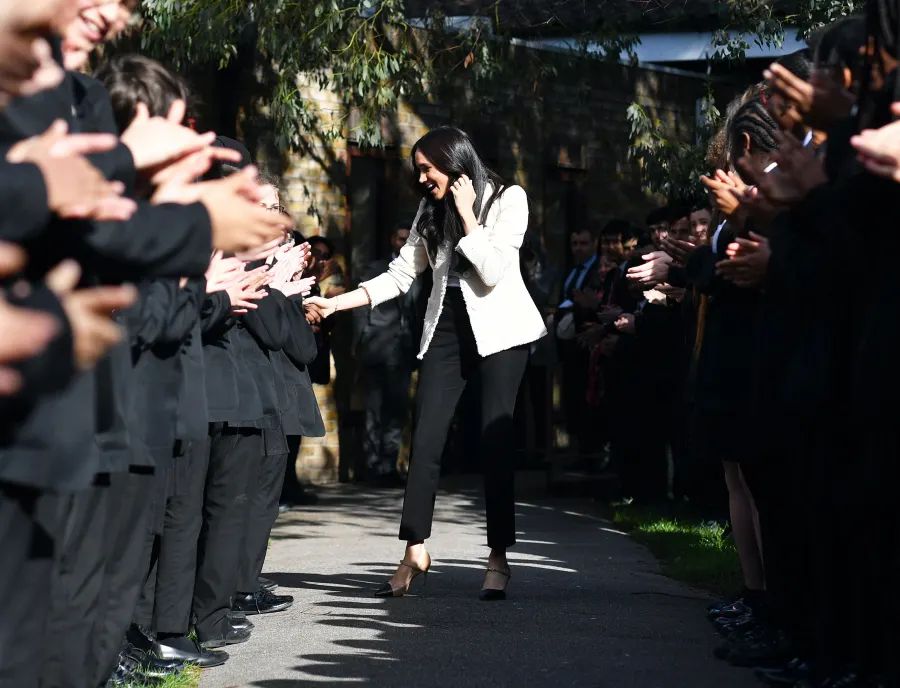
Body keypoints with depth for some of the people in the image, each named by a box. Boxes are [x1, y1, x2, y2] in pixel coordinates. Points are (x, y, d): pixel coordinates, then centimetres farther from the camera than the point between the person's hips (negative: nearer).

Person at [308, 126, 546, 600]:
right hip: (446, 329, 5)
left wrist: (467, 214, -15)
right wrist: (337, 302, -1)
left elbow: (492, 271, -16)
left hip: (497, 329, -5)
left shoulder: (508, 199, -5)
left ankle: (499, 559, 1)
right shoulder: (432, 211, 10)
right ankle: (415, 552, 3)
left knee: (495, 440, -5)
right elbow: (400, 275, 7)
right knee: (425, 439, -4)